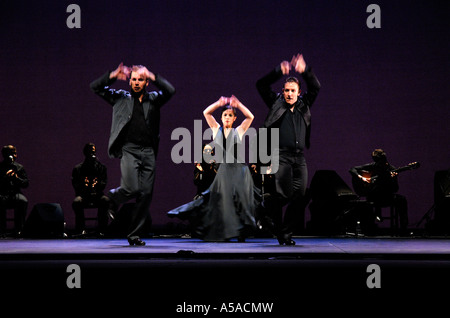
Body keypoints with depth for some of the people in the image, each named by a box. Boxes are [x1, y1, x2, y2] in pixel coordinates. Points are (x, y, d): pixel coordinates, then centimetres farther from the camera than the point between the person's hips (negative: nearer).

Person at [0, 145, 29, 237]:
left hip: (16, 193, 2)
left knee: (23, 201, -32)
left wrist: (16, 178, -8)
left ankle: (18, 229, -27)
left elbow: (26, 184, 10)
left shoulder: (19, 167, 17)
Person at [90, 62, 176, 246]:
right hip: (129, 150, -2)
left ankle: (135, 234, 8)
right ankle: (113, 198, 16)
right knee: (131, 188, -19)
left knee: (145, 194, -1)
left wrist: (152, 77, -8)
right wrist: (113, 76, -2)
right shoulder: (121, 98, 12)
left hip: (148, 152, 2)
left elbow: (170, 91, -2)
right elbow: (95, 87, 10)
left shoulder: (153, 99, 15)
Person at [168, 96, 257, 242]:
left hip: (239, 171, -1)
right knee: (222, 202, -1)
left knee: (240, 201, -3)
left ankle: (241, 234, 2)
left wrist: (238, 104, -3)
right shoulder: (216, 130, 11)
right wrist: (219, 103, -1)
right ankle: (224, 234, 5)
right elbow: (206, 113, 8)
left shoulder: (238, 131, 9)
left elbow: (250, 117, 1)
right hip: (223, 171, 1)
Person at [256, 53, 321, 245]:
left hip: (300, 157, 4)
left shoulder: (304, 105, 17)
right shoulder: (276, 104, 10)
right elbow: (261, 85, 3)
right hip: (282, 155, -4)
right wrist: (279, 71, -9)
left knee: (300, 196, -2)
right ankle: (268, 208, 14)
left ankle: (286, 234, 7)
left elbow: (315, 87, 11)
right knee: (285, 193, -18)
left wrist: (305, 71, -6)